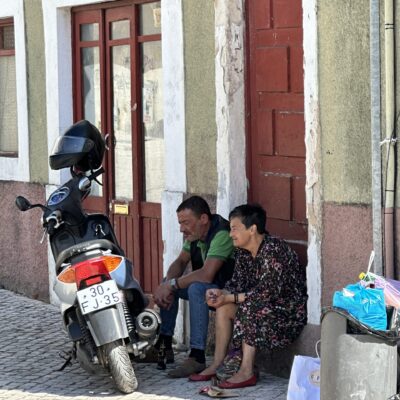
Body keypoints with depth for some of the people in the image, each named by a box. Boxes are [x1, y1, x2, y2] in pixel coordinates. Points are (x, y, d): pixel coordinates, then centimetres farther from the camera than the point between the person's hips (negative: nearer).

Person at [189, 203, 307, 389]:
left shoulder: (273, 249, -25)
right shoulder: (242, 252, 2)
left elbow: (267, 292, -28)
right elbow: (237, 283, 6)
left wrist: (230, 298, -24)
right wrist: (221, 294, -16)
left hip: (291, 310, -9)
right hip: (264, 306, 9)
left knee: (249, 308, -29)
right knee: (224, 307, -6)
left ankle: (247, 372, -26)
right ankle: (217, 364, -2)